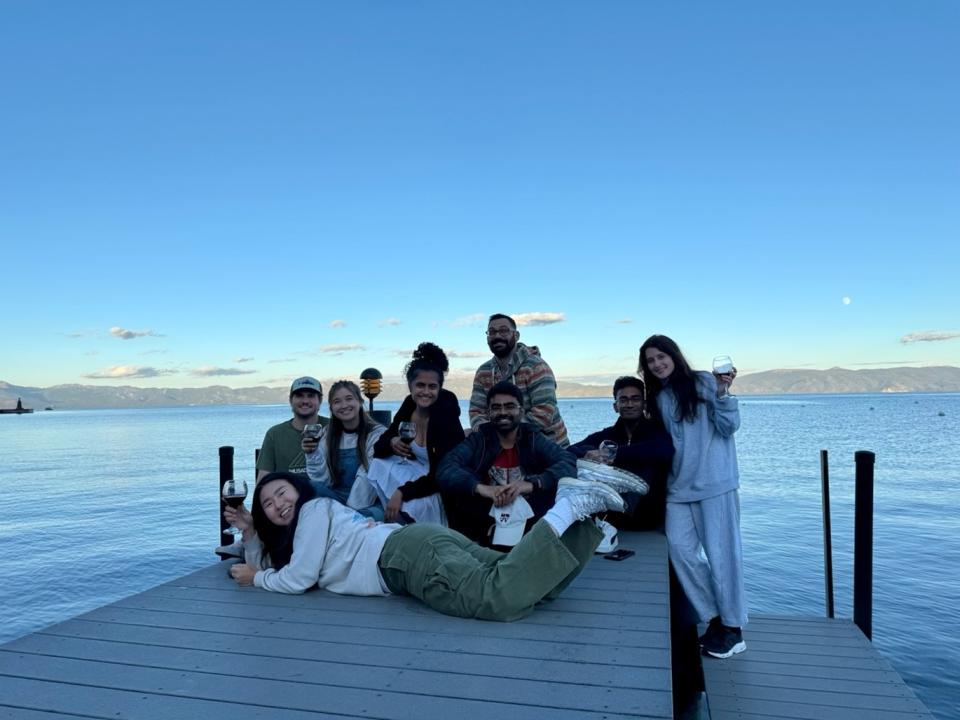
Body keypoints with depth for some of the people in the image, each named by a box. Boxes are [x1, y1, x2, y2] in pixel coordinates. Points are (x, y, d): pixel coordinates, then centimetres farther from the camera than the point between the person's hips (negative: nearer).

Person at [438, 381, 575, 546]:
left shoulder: (534, 439, 1)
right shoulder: (478, 440, 0)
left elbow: (569, 463, -16)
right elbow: (445, 470, -15)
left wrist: (531, 484, -32)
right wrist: (481, 488, -32)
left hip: (529, 523, 0)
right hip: (487, 521, 0)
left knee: (558, 484, -21)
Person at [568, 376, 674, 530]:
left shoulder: (656, 430, 3)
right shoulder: (605, 436, 11)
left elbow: (665, 452, -23)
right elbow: (570, 451, -4)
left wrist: (614, 455, -27)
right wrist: (587, 454, -29)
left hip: (646, 516, -2)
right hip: (608, 516, 2)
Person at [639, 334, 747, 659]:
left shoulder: (703, 382, 0)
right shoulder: (658, 399, 16)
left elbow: (729, 426, -5)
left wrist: (722, 392, -17)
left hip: (715, 483, -5)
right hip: (678, 486, 5)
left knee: (720, 552, -3)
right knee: (679, 548, -4)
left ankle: (733, 627, 12)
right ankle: (714, 617, 11)